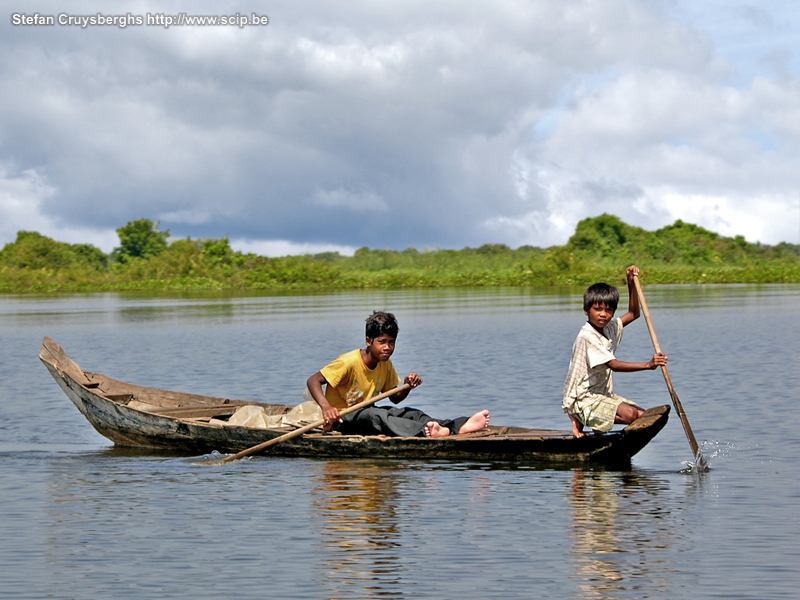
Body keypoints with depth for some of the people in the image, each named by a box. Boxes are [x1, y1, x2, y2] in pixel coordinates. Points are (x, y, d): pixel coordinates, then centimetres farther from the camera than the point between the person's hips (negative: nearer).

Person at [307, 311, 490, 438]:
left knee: (410, 414, -13)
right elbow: (313, 381, -24)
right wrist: (326, 407, -41)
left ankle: (459, 427, -31)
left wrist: (408, 386, -9)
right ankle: (425, 432, -61)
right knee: (376, 415, -38)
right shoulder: (349, 362, -19)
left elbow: (394, 398, 13)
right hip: (341, 419, -8)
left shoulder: (386, 365, 5)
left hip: (364, 412, 8)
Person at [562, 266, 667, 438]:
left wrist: (631, 284, 10)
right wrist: (648, 365, -33)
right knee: (630, 414, -29)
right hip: (583, 399, -10)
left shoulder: (609, 329, 9)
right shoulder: (587, 337, -19)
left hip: (603, 395, 10)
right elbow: (613, 365, -26)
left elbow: (633, 314, 24)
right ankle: (581, 420, -10)